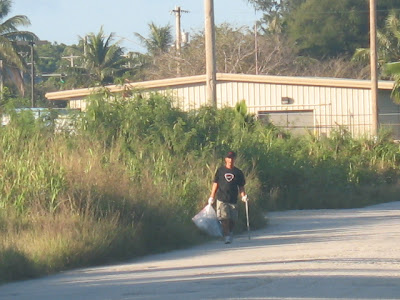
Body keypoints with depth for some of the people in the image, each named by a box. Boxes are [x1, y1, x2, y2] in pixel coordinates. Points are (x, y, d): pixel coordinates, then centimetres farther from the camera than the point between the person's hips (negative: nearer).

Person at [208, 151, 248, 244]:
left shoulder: (238, 172, 7)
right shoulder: (220, 171, 6)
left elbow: (241, 186, 10)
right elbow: (215, 184, 10)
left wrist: (243, 196, -7)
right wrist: (212, 197, 6)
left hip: (233, 200, 1)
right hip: (222, 199, -1)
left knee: (232, 220, 4)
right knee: (224, 219, -12)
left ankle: (230, 234, 28)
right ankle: (226, 236, -10)